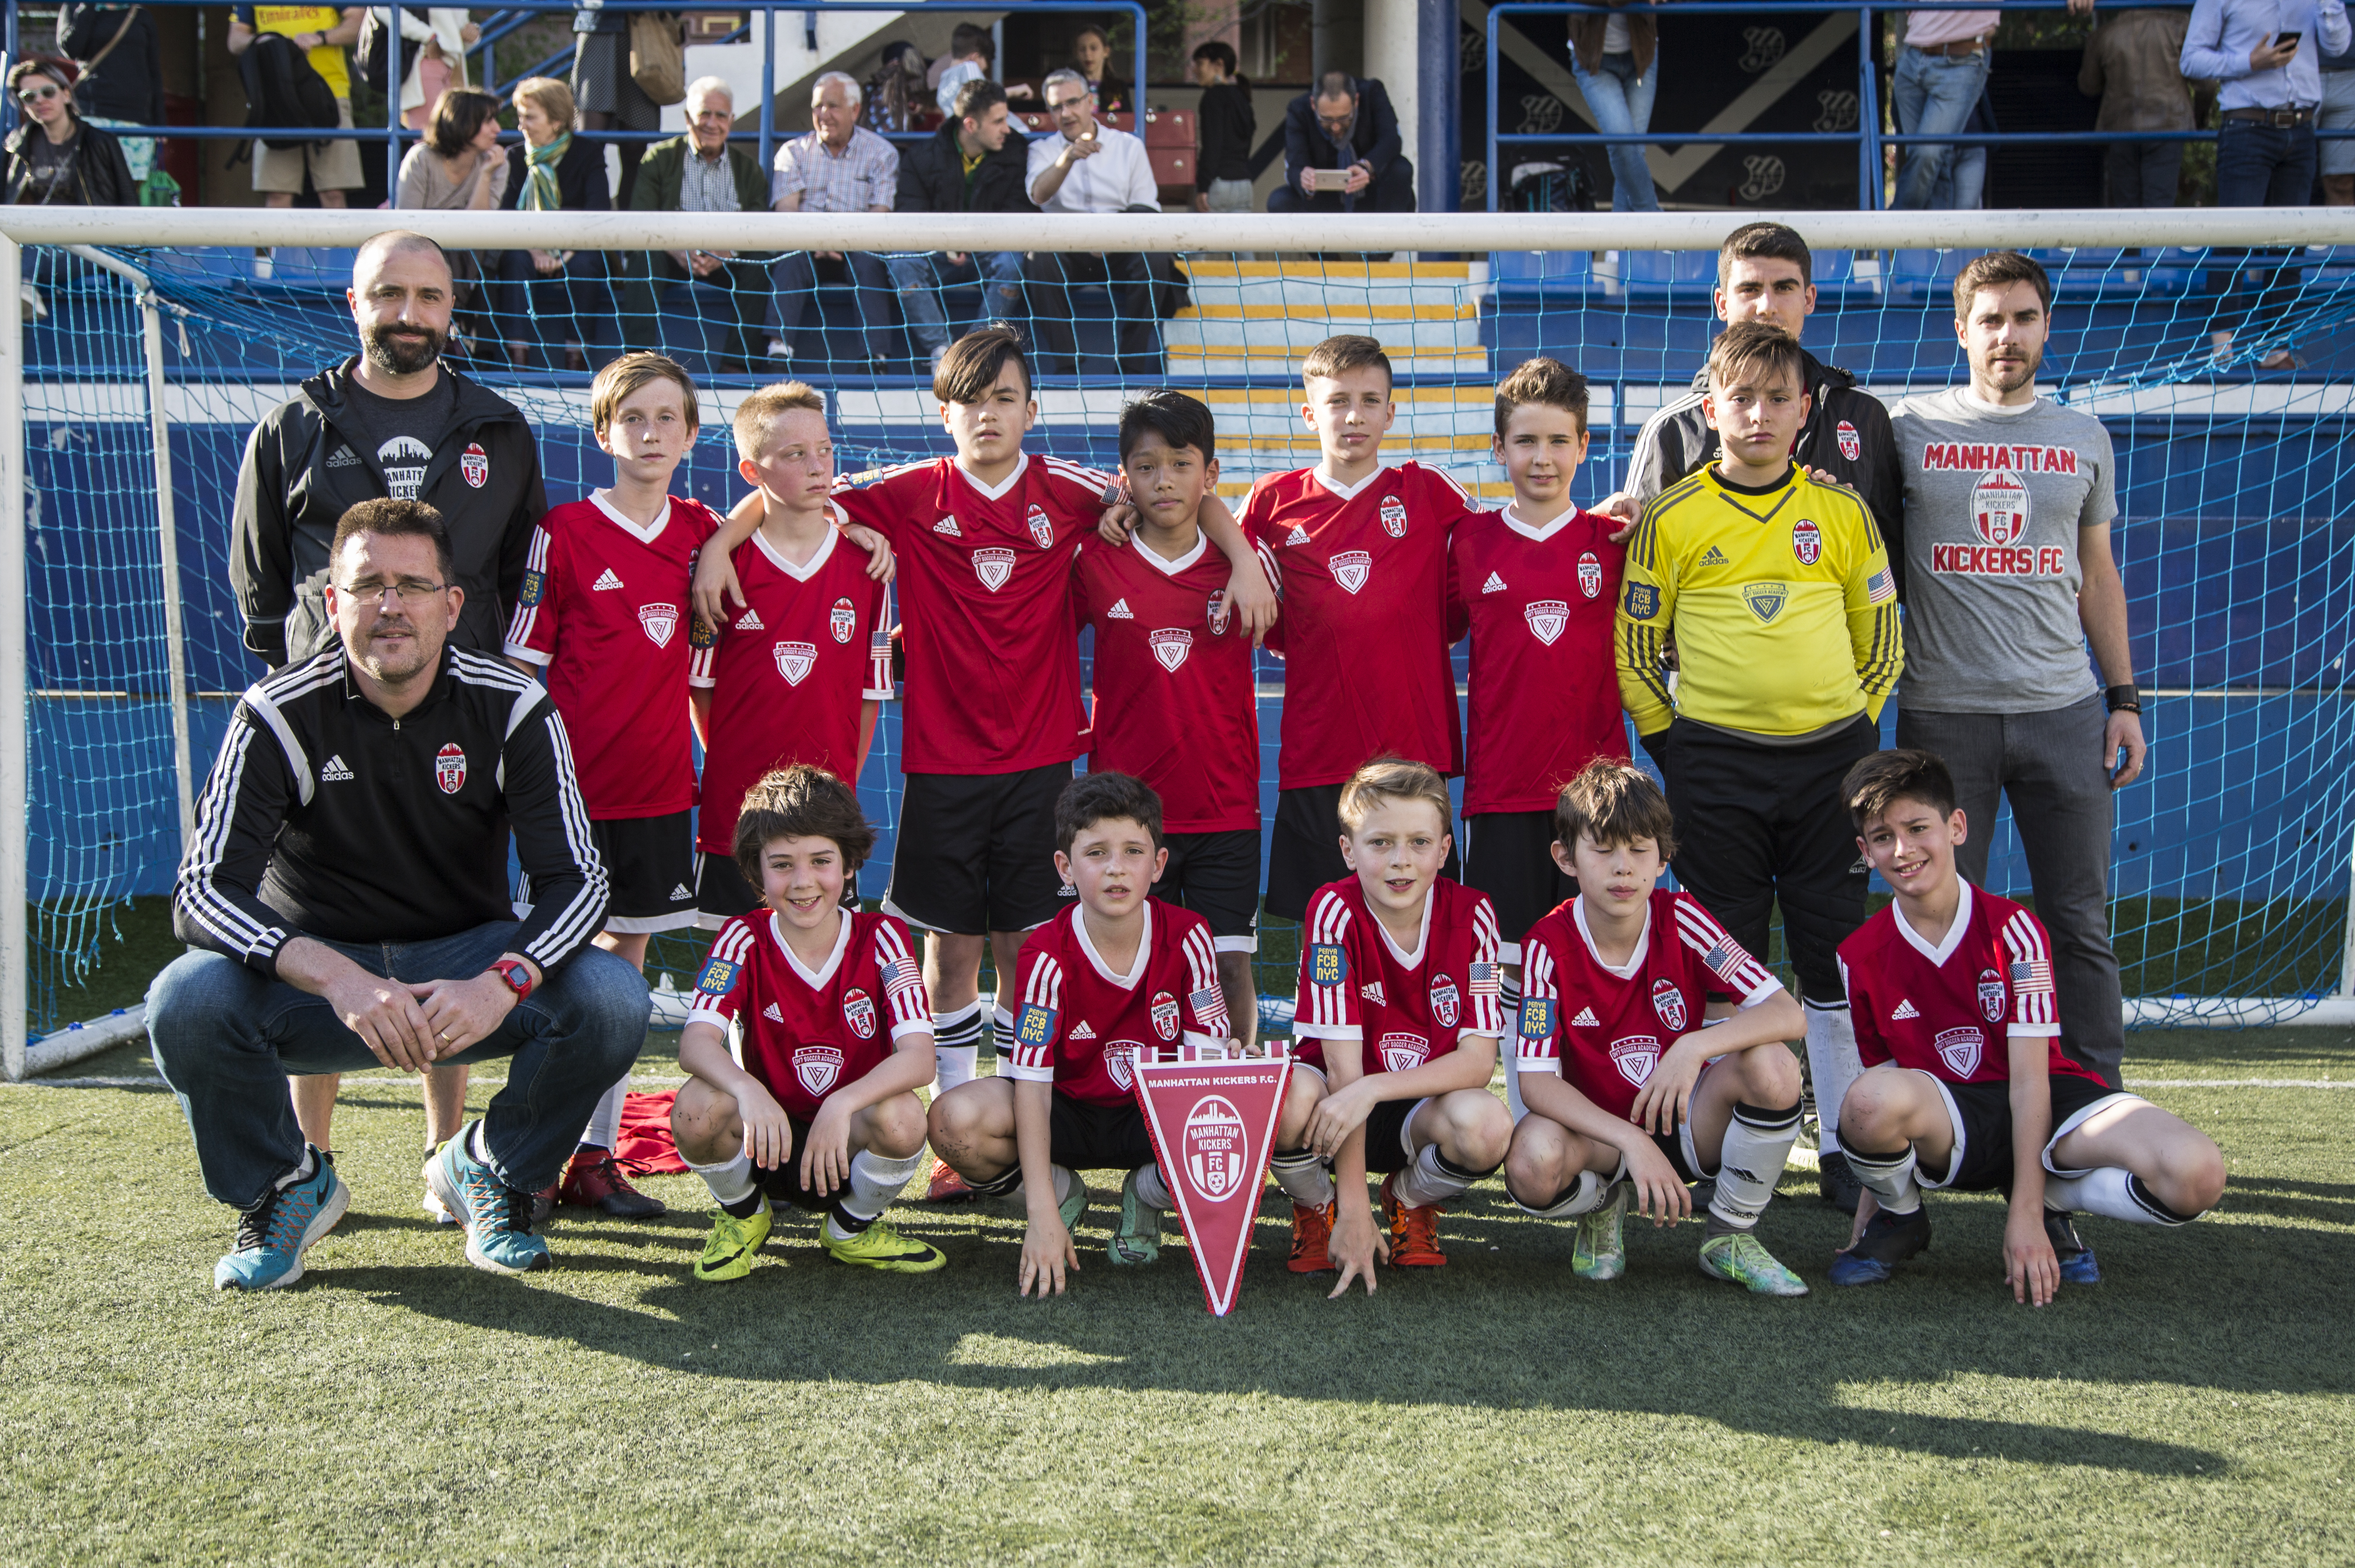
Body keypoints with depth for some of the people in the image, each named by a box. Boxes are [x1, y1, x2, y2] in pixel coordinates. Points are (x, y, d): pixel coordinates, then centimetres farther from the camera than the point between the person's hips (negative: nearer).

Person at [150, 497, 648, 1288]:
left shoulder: (512, 710, -9)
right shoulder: (279, 716, -13)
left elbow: (577, 881, -14)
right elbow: (203, 892, -20)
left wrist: (500, 985, -36)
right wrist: (339, 980, -38)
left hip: (467, 957, 1)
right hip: (320, 971, -1)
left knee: (613, 999, -27)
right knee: (187, 1002, -31)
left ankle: (490, 1171, 4)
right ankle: (284, 1187, 1)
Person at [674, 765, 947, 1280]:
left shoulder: (881, 939, -9)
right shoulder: (745, 940, -8)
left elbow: (920, 1057, -21)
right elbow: (695, 1042, -23)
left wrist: (842, 1106, -38)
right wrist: (749, 1091, -45)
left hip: (850, 1141, 0)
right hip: (767, 1135, 1)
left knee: (902, 1116, -34)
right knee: (697, 1108, -31)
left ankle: (854, 1229, 1)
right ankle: (742, 1217, 5)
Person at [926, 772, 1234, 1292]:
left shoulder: (1187, 937, -13)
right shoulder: (1048, 957, -19)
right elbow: (1032, 1084, -23)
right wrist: (1043, 1215, -31)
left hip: (1156, 1114, 1)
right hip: (1069, 1112, -1)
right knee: (955, 1122, -31)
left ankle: (1147, 1196, 2)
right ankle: (1064, 1195, 2)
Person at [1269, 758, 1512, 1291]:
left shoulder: (1471, 916, -11)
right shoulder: (1335, 912, -18)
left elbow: (1478, 1060, -16)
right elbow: (1343, 1065, -23)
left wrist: (1373, 1090, -31)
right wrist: (1354, 1212, -27)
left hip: (1422, 1108, 2)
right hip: (1341, 1105, -1)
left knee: (1489, 1127, -32)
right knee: (1289, 1097, -36)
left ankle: (1412, 1201, 5)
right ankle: (1316, 1208, 1)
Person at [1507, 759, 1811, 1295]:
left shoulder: (1681, 920, -11)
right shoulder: (1549, 945, -14)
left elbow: (1788, 1014, -18)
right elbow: (1537, 1081, -21)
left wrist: (1697, 1046, -36)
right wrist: (1632, 1141, -35)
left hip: (1690, 1127, 2)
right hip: (1598, 1130, -1)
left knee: (1771, 1065, -28)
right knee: (1534, 1162, -36)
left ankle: (1730, 1236, -4)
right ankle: (1603, 1210, 4)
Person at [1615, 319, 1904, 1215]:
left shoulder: (1842, 514, 5)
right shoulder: (1671, 519, 0)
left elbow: (1881, 638, 12)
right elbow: (1634, 649, 4)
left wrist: (1857, 729, 6)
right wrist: (1675, 746, 0)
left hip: (1829, 758, 1)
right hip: (1715, 764, -1)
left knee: (1837, 963, 4)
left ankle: (1843, 1149, 15)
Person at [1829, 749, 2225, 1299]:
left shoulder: (2013, 929, -10)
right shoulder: (1860, 958, -3)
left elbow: (2029, 1079, -14)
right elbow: (1880, 1083, 3)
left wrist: (2027, 1213, -20)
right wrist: (1869, 1207, -2)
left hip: (2044, 1107, 0)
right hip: (1942, 1124, 0)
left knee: (2197, 1176, -27)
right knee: (1870, 1099, -38)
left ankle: (2051, 1206, 3)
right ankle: (1900, 1219, -3)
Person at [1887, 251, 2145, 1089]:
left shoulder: (2084, 438, 12)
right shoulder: (1909, 427, 3)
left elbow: (2097, 576, 17)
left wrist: (2124, 697, 11)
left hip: (2065, 709, 2)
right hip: (1943, 712, -2)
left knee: (2079, 922, 4)